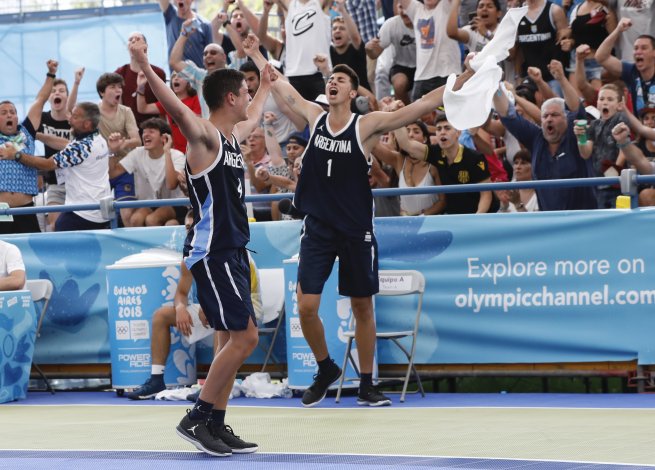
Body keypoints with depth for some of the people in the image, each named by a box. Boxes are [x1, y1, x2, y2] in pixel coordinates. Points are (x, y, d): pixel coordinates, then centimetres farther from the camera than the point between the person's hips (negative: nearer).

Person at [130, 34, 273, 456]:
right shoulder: (205, 135, -11)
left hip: (233, 251, 10)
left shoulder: (232, 136, 15)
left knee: (241, 338, 9)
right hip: (212, 251, -10)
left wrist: (267, 86, 54)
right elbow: (177, 108, -30)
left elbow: (253, 117, 40)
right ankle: (196, 419, -6)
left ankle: (216, 424, 13)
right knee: (245, 336, -12)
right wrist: (145, 68, -42)